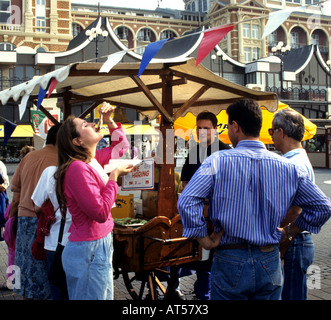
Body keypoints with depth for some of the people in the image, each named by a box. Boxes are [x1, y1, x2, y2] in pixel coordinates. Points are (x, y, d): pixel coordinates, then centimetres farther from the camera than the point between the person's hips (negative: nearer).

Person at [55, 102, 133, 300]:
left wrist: (109, 120, 11)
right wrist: (114, 176, -14)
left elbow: (121, 146, 25)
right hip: (89, 250, -9)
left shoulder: (94, 160, 7)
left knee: (106, 296, 18)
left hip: (102, 244, 9)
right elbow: (101, 213, -24)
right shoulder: (78, 168, -20)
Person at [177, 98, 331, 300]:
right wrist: (288, 233, 10)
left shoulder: (218, 161, -11)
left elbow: (186, 202, -20)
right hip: (270, 263, 3)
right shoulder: (287, 167, -3)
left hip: (230, 262, -2)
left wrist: (205, 240, -9)